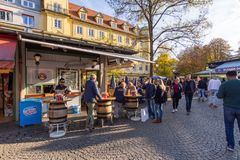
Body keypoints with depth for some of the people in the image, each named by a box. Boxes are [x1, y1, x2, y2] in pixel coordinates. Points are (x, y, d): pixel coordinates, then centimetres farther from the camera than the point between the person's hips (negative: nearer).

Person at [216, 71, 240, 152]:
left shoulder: (224, 84, -11)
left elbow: (219, 96, -14)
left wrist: (217, 93, 7)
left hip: (229, 108, -2)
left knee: (229, 127, 11)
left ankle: (231, 145, 18)